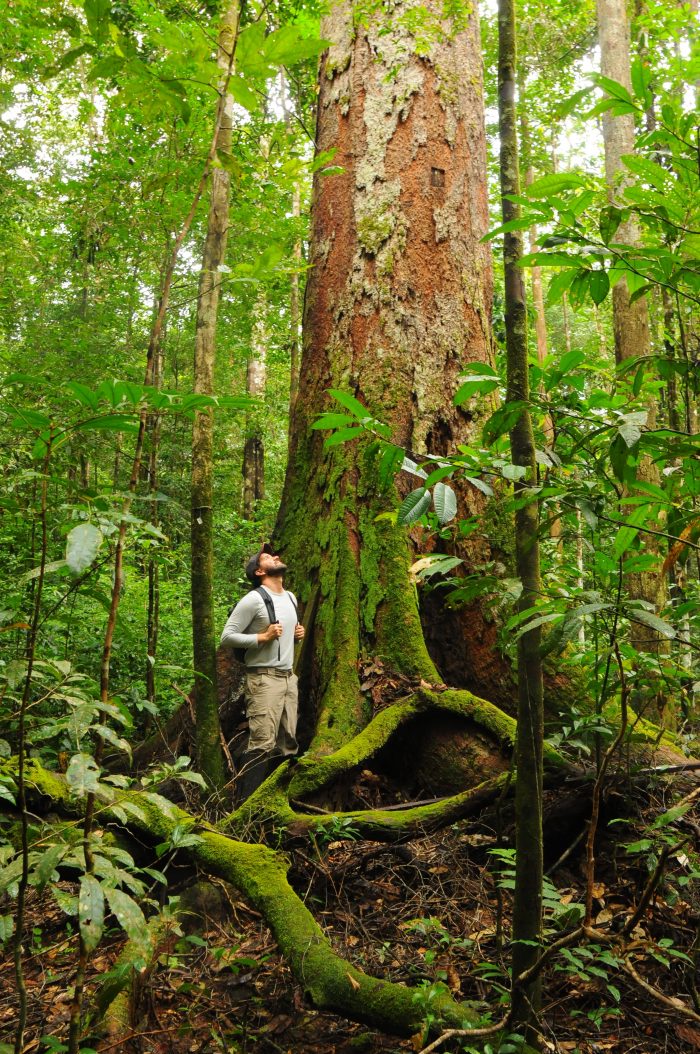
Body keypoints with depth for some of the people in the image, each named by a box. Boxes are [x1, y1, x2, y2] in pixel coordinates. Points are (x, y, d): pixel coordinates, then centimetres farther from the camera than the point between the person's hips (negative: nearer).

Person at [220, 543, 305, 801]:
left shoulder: (291, 598, 16)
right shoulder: (253, 600, -9)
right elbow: (227, 636, -11)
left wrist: (297, 634, 9)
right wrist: (262, 637, -19)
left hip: (289, 676, 8)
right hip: (264, 677, -8)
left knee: (288, 741, 9)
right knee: (262, 742, -12)